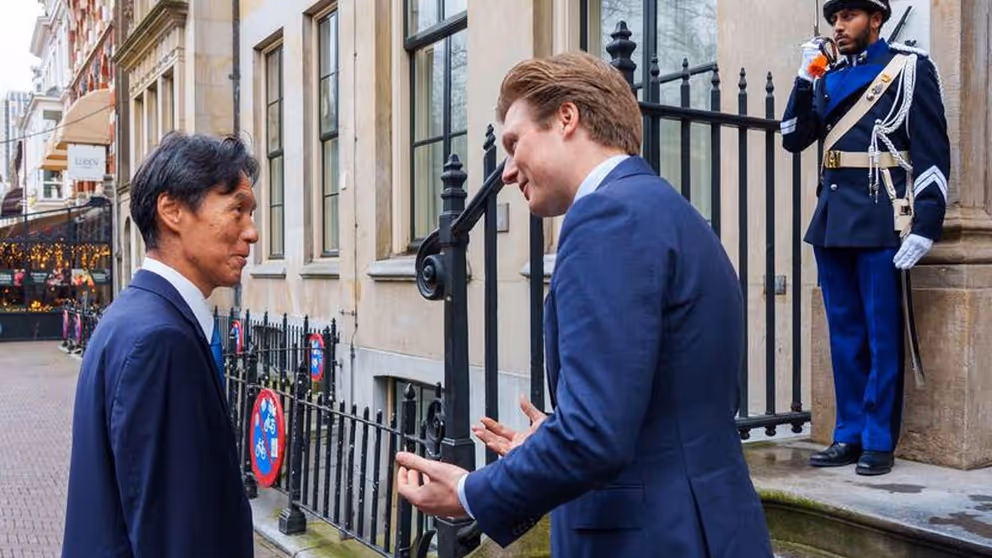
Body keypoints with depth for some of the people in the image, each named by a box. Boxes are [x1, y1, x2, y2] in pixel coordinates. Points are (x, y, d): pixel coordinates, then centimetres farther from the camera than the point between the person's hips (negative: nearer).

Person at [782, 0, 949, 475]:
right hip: (832, 220, 6)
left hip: (880, 221, -5)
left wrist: (924, 229, -13)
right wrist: (805, 78, 3)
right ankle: (849, 436, 17)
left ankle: (879, 442, 8)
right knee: (844, 333, 9)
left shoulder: (910, 69, 0)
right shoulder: (828, 79, 17)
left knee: (882, 334, 0)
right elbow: (793, 139, 13)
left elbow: (933, 152, -5)